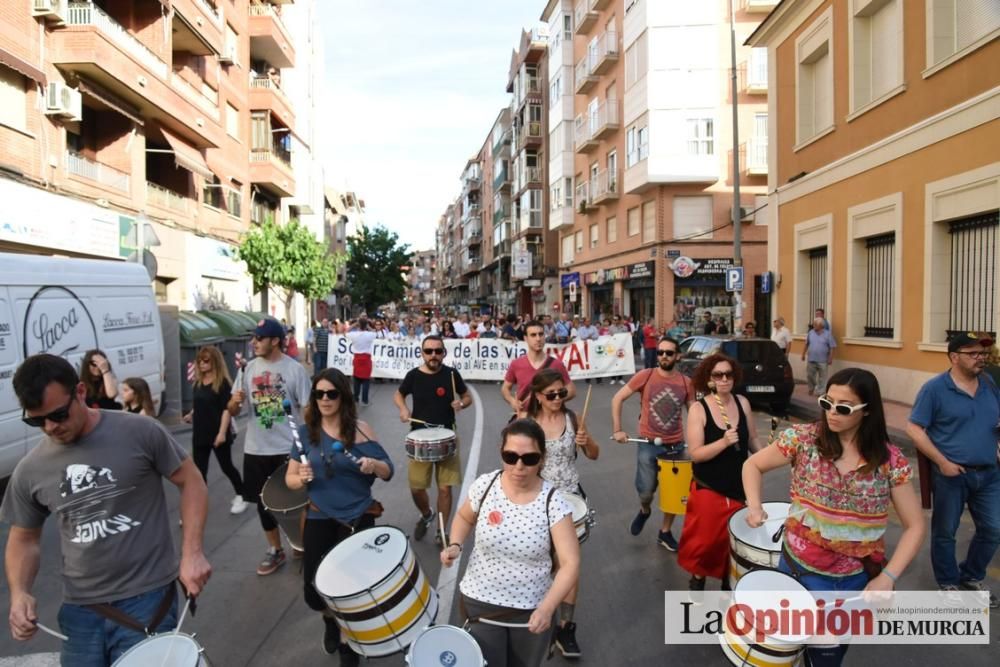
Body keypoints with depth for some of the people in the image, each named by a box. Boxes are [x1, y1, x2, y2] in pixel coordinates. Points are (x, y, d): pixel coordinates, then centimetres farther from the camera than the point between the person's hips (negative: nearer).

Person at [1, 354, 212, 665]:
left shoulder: (140, 432, -13)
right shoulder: (30, 470, 0)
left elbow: (191, 482, -6)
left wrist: (192, 552, -14)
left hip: (148, 597, -4)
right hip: (80, 609, 4)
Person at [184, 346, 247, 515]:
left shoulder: (222, 382, -13)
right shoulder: (198, 383, 8)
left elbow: (227, 409, -17)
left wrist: (222, 432, -22)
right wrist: (191, 415, 1)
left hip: (218, 434, -6)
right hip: (200, 434, 6)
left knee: (226, 466, 7)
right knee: (199, 471, 6)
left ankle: (241, 497, 27)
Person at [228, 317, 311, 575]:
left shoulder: (295, 369, -10)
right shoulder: (249, 368, 2)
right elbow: (233, 411, 5)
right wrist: (234, 402, -18)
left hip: (289, 448, -4)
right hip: (256, 449, 4)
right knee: (263, 502, 16)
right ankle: (275, 550, 35)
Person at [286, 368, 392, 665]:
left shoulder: (359, 429, -8)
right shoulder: (306, 431, -2)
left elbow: (388, 472, -5)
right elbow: (289, 478, 3)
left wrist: (373, 465, -27)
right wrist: (301, 479, -19)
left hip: (358, 518, -2)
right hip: (319, 518, 2)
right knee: (313, 591, 4)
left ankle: (350, 641, 37)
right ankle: (331, 621, 41)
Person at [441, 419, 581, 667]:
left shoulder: (553, 502, -20)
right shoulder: (485, 485, -14)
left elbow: (570, 563, -19)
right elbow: (464, 517, 7)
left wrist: (547, 608, -31)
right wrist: (455, 545, -11)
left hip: (532, 607, 0)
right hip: (480, 600, 0)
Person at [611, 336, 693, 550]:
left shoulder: (686, 382, -1)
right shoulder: (645, 376, -8)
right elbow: (617, 399, -5)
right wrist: (617, 430, -10)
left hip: (676, 445, 3)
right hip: (648, 444, -2)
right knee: (646, 492, 1)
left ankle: (665, 533, 32)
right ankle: (644, 511, 37)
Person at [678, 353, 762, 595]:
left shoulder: (742, 402, -3)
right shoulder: (698, 408, -16)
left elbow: (753, 440, 9)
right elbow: (695, 454, -19)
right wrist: (724, 442, -30)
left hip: (739, 487, 4)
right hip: (708, 489, -4)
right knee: (705, 539, 6)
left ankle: (728, 579, 38)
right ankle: (698, 577, 32)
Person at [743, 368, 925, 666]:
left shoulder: (890, 460, -10)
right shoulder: (803, 438, -13)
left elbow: (915, 526, -3)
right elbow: (753, 465, -1)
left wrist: (887, 578, -13)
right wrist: (754, 507, -17)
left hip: (857, 578, 1)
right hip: (799, 567, -1)